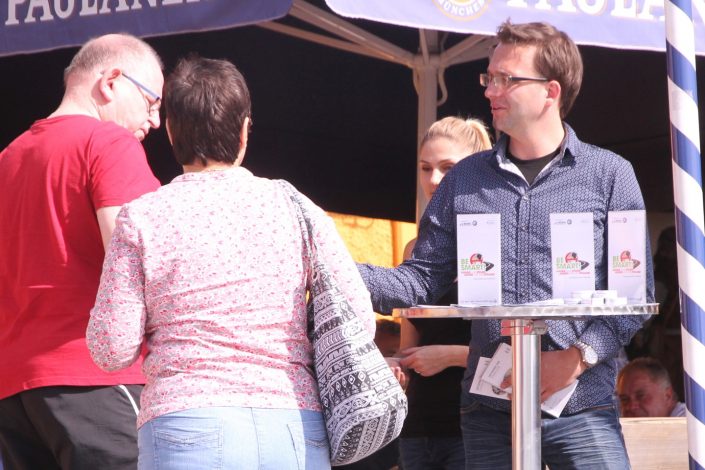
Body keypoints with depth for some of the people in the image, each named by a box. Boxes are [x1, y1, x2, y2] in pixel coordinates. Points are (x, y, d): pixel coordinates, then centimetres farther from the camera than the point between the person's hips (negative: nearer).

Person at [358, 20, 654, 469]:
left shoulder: (609, 174, 2)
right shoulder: (465, 179, 11)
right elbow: (421, 281, 10)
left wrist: (578, 357, -14)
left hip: (581, 405, -3)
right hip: (488, 407, 3)